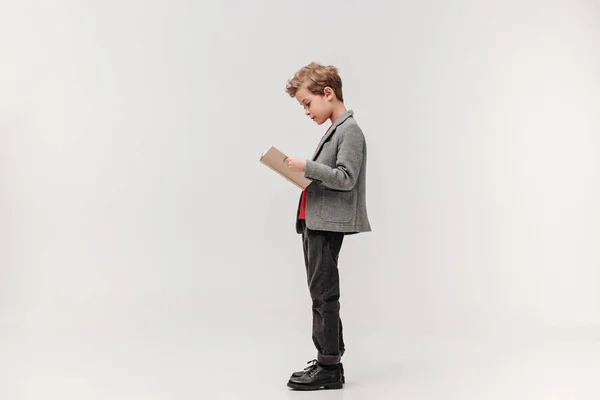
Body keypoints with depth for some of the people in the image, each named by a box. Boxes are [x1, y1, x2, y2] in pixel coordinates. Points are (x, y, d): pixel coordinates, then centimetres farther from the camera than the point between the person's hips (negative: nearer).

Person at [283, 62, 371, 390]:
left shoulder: (350, 130, -11)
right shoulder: (334, 130, 19)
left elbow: (346, 178, -19)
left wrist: (307, 167, -21)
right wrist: (303, 174, 7)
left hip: (328, 222, -10)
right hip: (316, 221, 10)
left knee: (323, 293, -5)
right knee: (321, 292, 15)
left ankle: (329, 368, 3)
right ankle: (331, 354, 27)